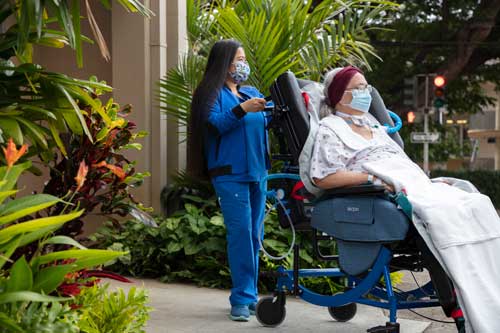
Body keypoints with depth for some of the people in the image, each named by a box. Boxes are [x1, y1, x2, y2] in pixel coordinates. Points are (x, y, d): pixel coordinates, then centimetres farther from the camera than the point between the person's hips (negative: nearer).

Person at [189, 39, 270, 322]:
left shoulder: (252, 92, 17)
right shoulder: (213, 93, 2)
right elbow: (216, 124, -12)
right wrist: (242, 109, -24)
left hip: (257, 172, 6)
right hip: (230, 173, -6)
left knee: (254, 236, 7)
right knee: (241, 233, -11)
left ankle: (249, 295, 15)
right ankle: (242, 298, -7)